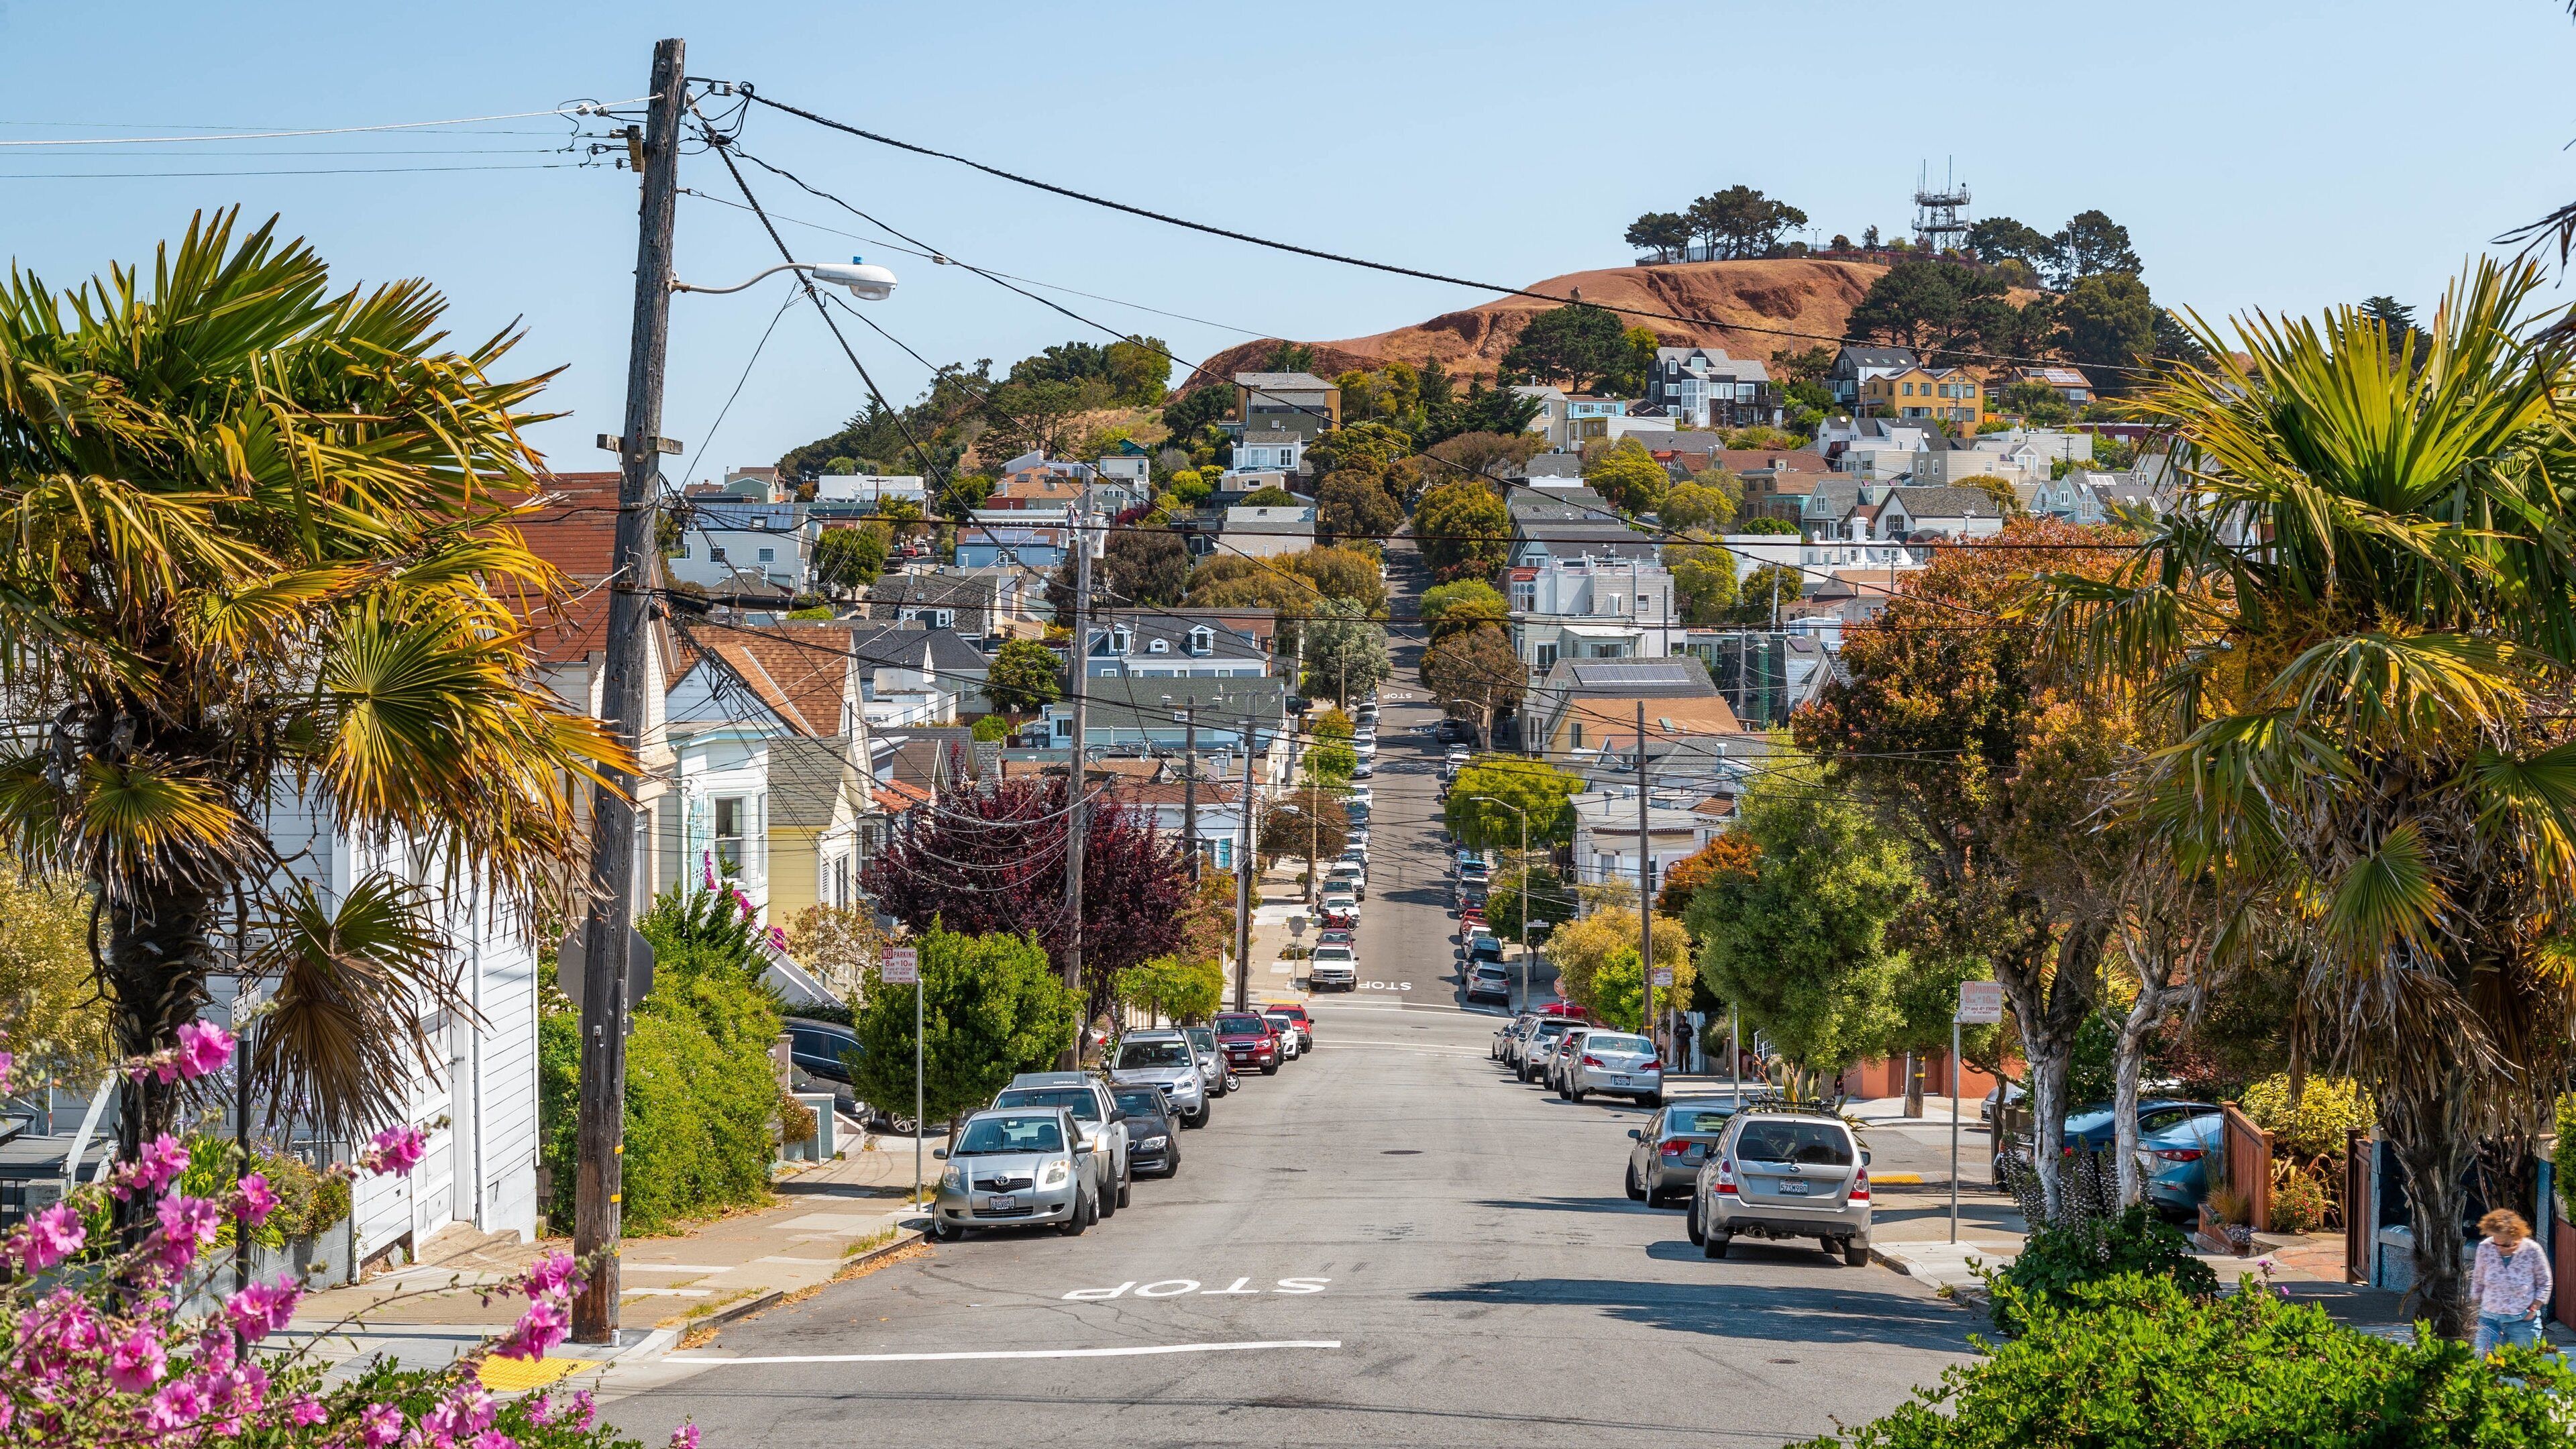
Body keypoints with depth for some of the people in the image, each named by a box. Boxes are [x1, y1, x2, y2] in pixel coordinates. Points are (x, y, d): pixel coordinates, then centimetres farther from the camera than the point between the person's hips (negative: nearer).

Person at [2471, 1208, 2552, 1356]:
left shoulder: (2532, 1251, -12)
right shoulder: (2485, 1248, -8)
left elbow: (2544, 1283, 1)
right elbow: (2478, 1280, 8)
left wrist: (2533, 1309, -7)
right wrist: (2475, 1308, 10)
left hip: (2522, 1321, -2)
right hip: (2490, 1318, 2)